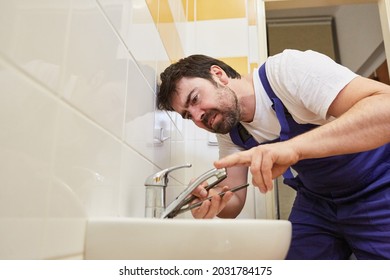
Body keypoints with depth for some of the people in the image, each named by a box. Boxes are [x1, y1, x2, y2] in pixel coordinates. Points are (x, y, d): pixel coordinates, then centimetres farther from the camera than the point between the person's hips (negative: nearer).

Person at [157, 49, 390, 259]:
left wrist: (293, 146, -48)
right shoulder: (229, 133, -5)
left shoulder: (288, 70, -26)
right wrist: (212, 201, -30)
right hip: (317, 201, 5)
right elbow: (233, 203, -7)